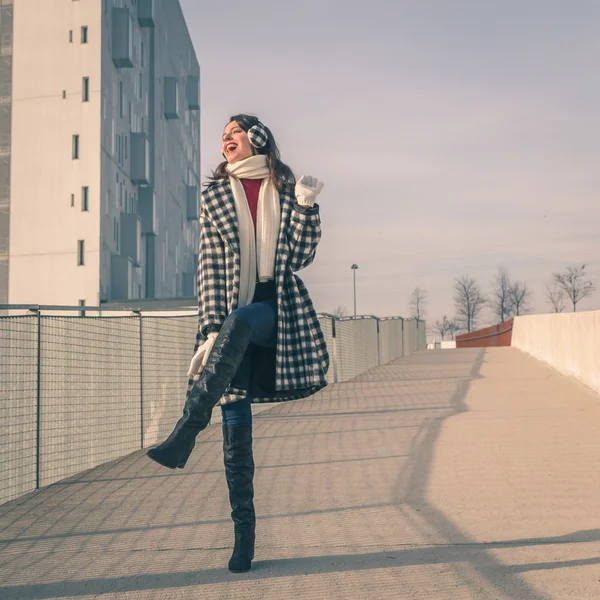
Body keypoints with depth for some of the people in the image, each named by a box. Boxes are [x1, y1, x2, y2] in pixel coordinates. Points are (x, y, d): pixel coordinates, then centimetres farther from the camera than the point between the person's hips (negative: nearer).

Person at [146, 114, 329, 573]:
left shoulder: (286, 189, 9)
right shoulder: (215, 194, 10)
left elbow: (300, 256, 4)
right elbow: (210, 268, 3)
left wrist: (305, 207, -8)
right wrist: (210, 330, -6)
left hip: (277, 307, -1)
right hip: (230, 317, 1)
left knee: (239, 323, -38)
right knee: (236, 426, -4)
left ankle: (185, 433, -42)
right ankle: (244, 529, 3)